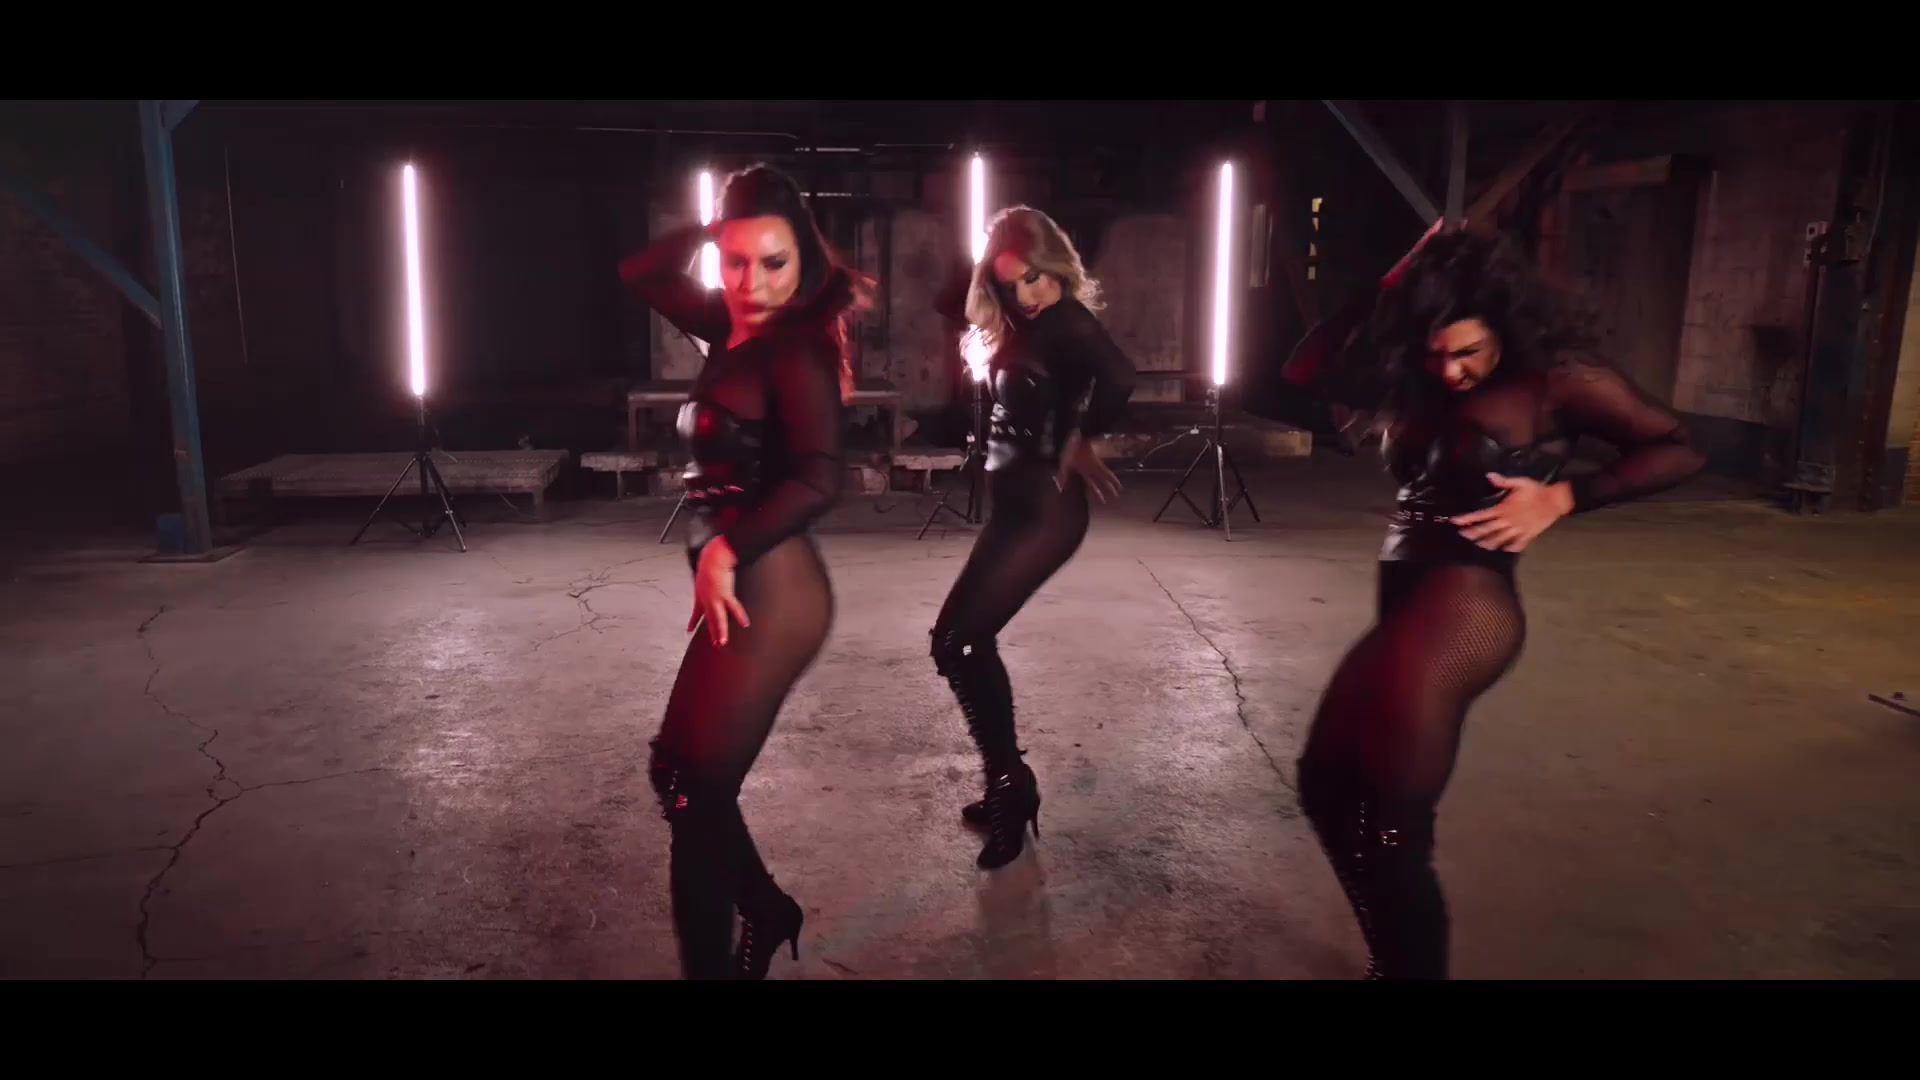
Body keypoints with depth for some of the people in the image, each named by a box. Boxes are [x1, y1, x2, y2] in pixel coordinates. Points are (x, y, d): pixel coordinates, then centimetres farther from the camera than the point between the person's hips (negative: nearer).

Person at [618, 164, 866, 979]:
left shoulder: (796, 348, -14)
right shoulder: (736, 331, 10)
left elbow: (819, 478, -25)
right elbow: (639, 273, 18)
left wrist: (727, 549, -24)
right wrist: (713, 228, 7)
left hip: (767, 595, -9)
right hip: (744, 590, 9)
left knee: (693, 789, 1)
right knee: (685, 776, 18)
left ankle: (713, 959, 18)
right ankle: (765, 911, 38)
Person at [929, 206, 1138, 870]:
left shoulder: (1066, 320, -13)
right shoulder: (1020, 326, 13)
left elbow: (1118, 379, -32)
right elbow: (948, 301, 28)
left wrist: (1080, 443, -17)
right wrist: (984, 262, 12)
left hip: (1045, 508, -10)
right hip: (1015, 505, 10)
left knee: (959, 641, -11)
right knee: (968, 642, 11)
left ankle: (1009, 785, 2)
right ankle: (1008, 785, 22)